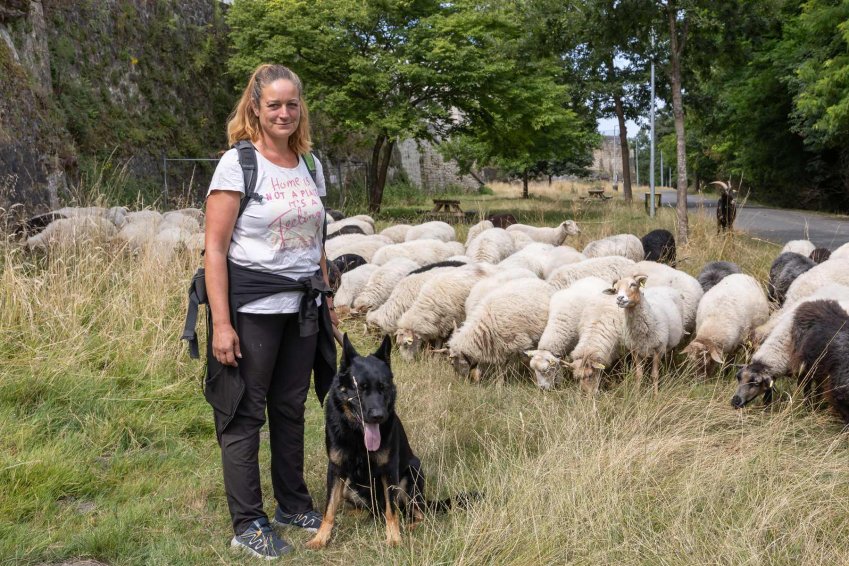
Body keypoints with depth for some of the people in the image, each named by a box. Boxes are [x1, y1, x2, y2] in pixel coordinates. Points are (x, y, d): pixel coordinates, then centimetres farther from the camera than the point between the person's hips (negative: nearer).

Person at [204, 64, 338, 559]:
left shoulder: (310, 165, 9)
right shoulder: (237, 163, -9)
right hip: (252, 308, -5)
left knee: (291, 407, 15)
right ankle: (248, 523, 14)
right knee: (245, 414, 3)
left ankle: (293, 505, 30)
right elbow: (215, 249, -12)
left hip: (302, 307, 6)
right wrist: (221, 323, -17)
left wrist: (327, 300, 14)